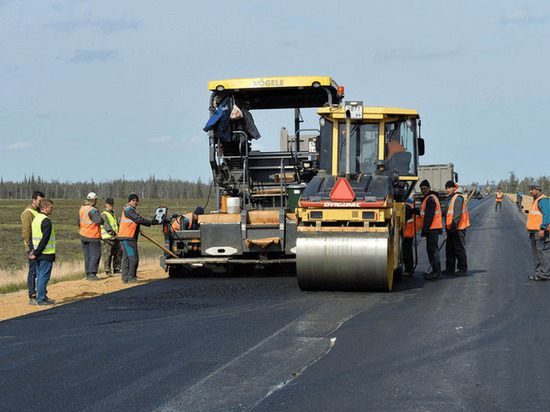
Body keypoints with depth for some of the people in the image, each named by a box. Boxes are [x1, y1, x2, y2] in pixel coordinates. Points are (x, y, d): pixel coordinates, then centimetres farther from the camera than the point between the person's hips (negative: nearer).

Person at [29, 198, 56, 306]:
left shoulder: (36, 219, 13)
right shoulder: (46, 221, -17)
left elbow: (34, 236, 15)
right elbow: (45, 239, -20)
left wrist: (34, 251, 10)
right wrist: (36, 253, -15)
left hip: (39, 254, 9)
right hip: (46, 254, -9)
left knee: (40, 276, 14)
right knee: (44, 277, -5)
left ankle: (41, 297, 20)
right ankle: (41, 300, -3)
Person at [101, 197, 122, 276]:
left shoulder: (113, 213, 19)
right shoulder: (104, 215, -9)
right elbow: (106, 226, -17)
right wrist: (114, 234, -20)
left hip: (115, 237, 9)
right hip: (108, 237, -9)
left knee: (118, 253, 10)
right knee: (107, 254, -6)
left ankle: (116, 268, 19)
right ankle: (107, 270, -3)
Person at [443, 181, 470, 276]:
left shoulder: (458, 198, -14)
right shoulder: (451, 198, 19)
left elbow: (457, 214, -22)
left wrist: (453, 226, -25)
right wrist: (448, 227, 25)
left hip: (458, 228, -10)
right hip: (451, 228, 10)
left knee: (459, 249, -6)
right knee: (449, 249, 11)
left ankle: (463, 269, -2)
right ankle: (450, 269, 17)